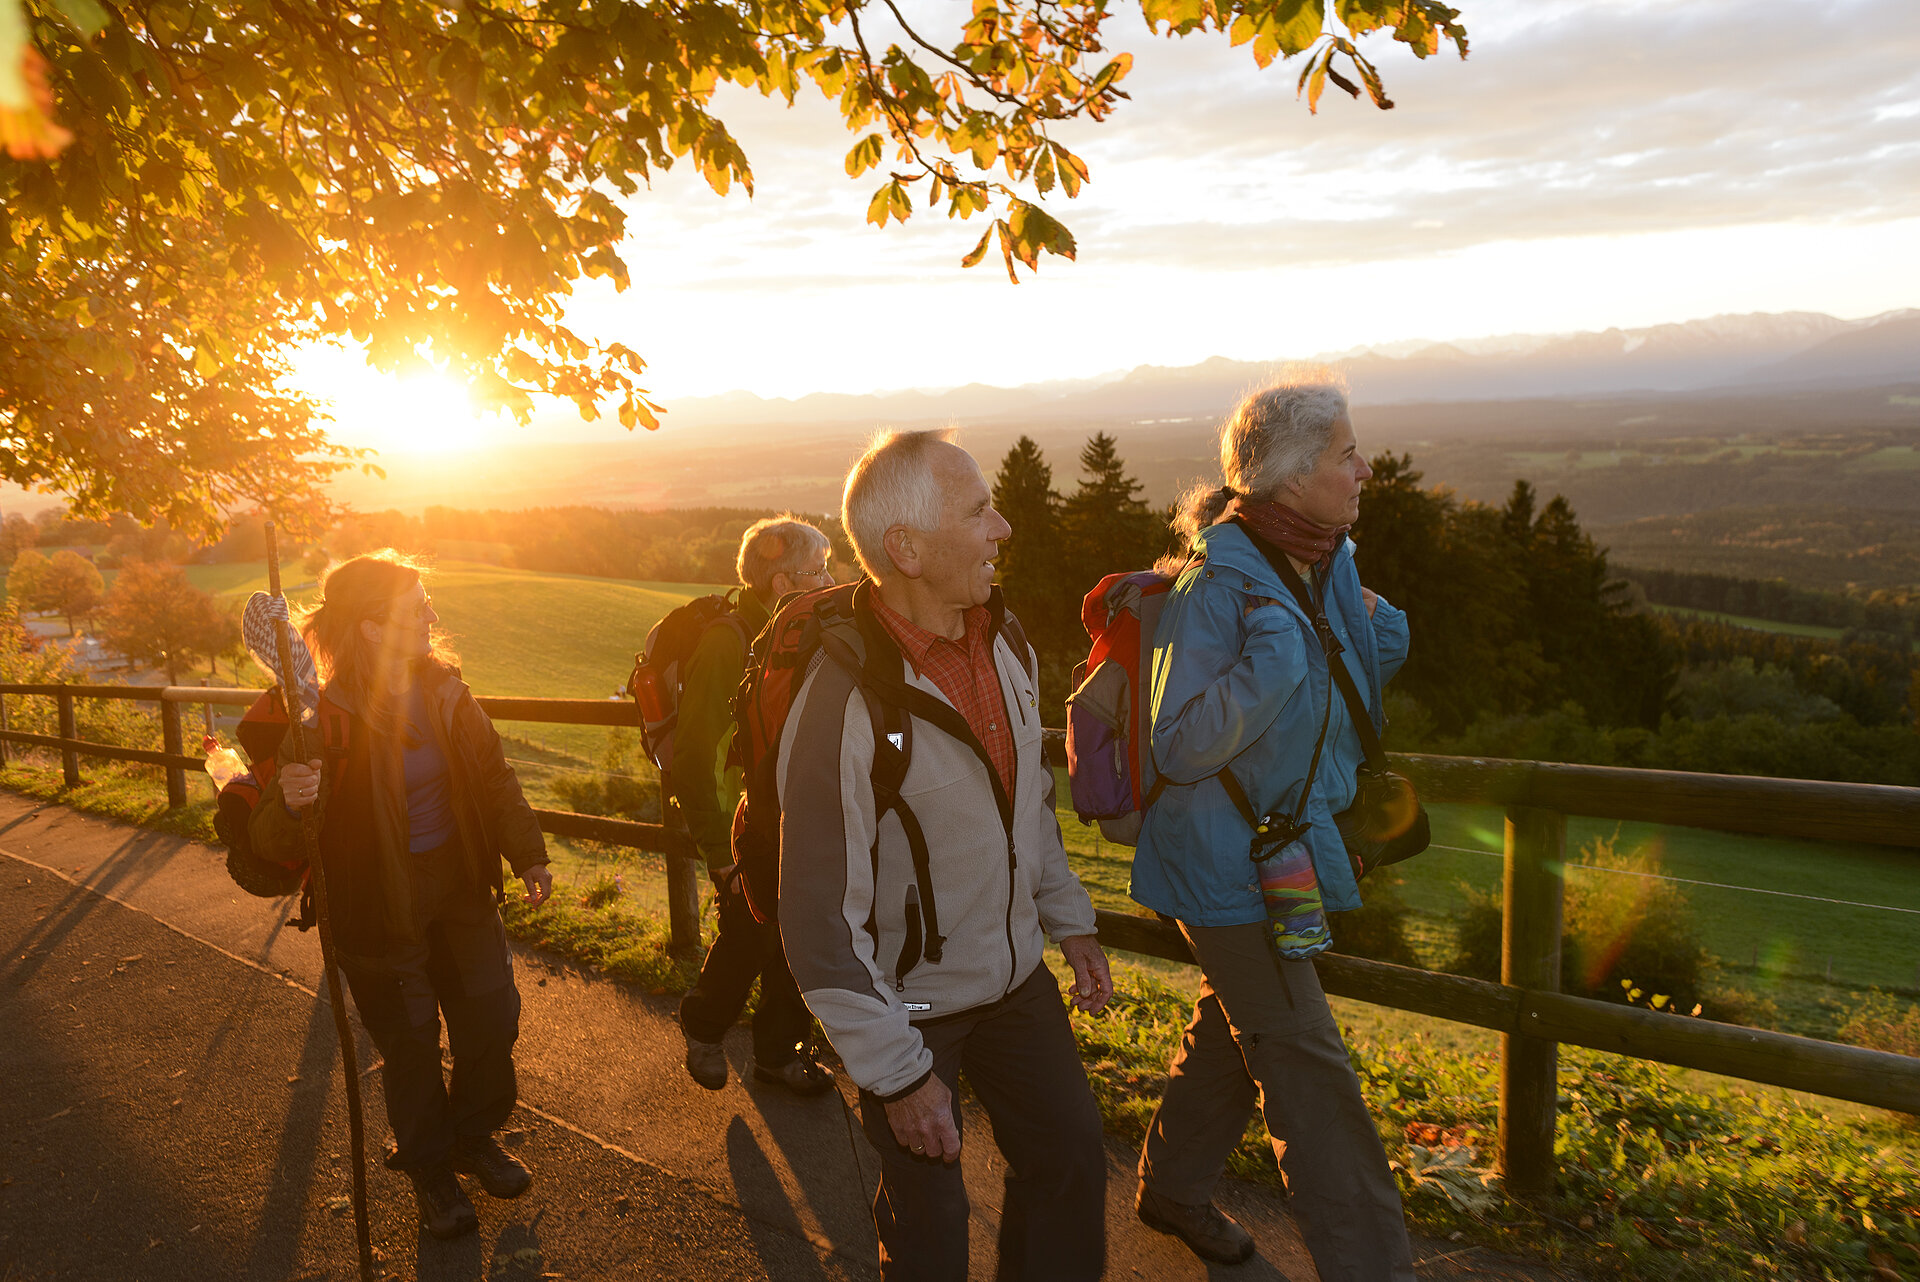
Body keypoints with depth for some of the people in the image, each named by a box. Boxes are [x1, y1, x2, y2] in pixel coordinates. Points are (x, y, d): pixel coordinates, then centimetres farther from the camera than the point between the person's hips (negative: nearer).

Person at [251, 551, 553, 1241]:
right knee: (411, 1043, 9)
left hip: (458, 881, 5)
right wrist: (291, 802, -43)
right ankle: (430, 1170, 34)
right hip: (380, 903, -5)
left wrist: (528, 854, 8)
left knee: (491, 1016, 13)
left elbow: (493, 776, 9)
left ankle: (474, 1137, 40)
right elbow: (273, 841, -21)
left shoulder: (444, 690, -5)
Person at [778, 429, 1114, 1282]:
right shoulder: (844, 699, -29)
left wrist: (1070, 921, 13)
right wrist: (897, 1074, -19)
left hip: (1016, 977, 6)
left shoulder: (1003, 638, -5)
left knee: (1071, 1160, 17)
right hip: (908, 1002, -6)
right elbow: (822, 921, -24)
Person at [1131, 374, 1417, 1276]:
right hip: (1228, 868, -9)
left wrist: (1380, 645, -3)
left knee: (1232, 1028, 23)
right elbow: (1181, 749, -24)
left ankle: (1173, 1187, 43)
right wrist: (1266, 667, -34)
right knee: (1307, 1071, -1)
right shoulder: (1215, 585, -23)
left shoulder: (1327, 561, 4)